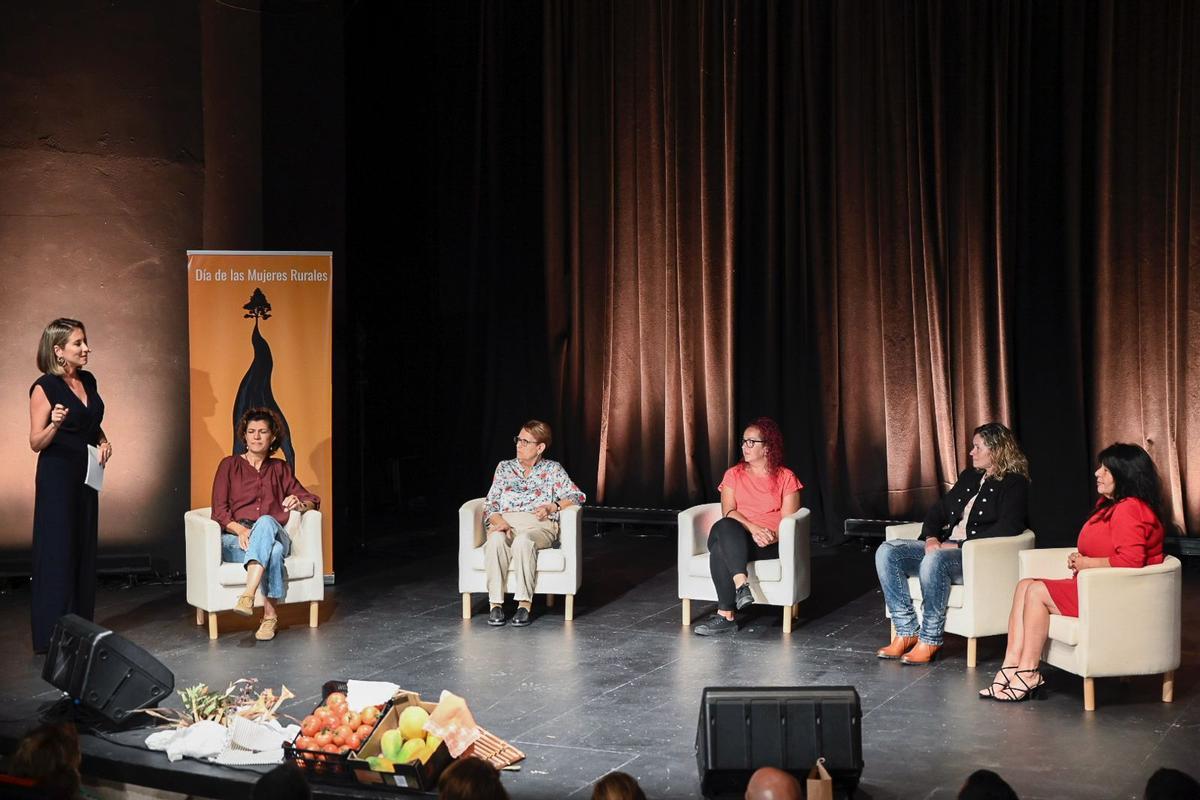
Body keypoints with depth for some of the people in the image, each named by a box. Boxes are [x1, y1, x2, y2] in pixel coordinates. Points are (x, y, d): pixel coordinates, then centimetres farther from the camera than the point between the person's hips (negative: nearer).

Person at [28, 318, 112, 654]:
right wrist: (55, 424, -31)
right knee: (58, 553, -4)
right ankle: (51, 636, 2)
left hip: (86, 475, 7)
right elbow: (36, 443, -12)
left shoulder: (88, 381, 8)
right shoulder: (44, 387, -12)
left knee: (84, 550, 10)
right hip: (57, 478, -7)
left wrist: (103, 441, 4)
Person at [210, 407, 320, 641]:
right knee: (273, 551, -39)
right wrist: (240, 529, -19)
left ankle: (248, 596, -52)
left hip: (273, 533, 2)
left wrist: (300, 504, -11)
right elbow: (219, 510, 2)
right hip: (235, 539, -2)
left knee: (266, 522, -39)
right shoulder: (230, 465, 12)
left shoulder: (280, 468, 20)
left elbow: (312, 500, 15)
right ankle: (270, 613, -40)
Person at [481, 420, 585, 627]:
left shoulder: (552, 469, 17)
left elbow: (577, 496, 9)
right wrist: (498, 521, -9)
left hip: (538, 525, -2)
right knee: (496, 540, -36)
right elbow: (490, 503, 13)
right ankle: (496, 604, -37)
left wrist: (553, 507, -9)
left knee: (523, 541, -39)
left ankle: (524, 604, -39)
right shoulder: (504, 467, 22)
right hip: (505, 523, 2)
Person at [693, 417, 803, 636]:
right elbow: (728, 512, 2)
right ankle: (741, 585, -48)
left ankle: (726, 615, -37)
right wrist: (752, 528, -18)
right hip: (733, 538, 3)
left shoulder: (786, 477, 10)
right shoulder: (733, 474, 17)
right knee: (724, 527, -37)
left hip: (768, 544, -2)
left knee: (721, 550, -35)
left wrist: (774, 536, -21)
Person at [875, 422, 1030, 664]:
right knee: (886, 552, -12)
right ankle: (907, 632, -13)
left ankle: (930, 640, -26)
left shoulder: (1014, 484, -3)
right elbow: (939, 509, 23)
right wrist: (931, 537, 0)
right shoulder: (969, 476, 21)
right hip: (944, 547, 8)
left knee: (934, 560, -39)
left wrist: (960, 545, -19)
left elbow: (1008, 528, -17)